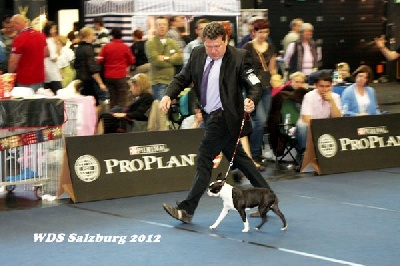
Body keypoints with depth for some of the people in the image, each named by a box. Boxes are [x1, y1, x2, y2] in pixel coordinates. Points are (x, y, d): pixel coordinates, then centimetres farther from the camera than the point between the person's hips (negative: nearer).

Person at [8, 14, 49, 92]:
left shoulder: (19, 39, -18)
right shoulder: (41, 35, 4)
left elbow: (13, 62, -17)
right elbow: (46, 53, 16)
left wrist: (10, 74, -1)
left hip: (25, 80, -7)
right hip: (40, 78, 7)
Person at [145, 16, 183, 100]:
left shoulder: (172, 43, 14)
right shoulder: (150, 43, -1)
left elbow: (180, 59, 2)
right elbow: (155, 61, -14)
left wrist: (166, 58, -9)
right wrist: (173, 59, -4)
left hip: (173, 81, 5)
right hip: (159, 82, -5)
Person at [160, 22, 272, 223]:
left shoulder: (239, 57, -12)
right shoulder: (198, 55, 4)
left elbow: (255, 84, -13)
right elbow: (183, 78, 9)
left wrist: (251, 100, -34)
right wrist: (169, 95, -9)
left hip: (224, 116, -8)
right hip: (211, 116, 8)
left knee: (204, 161, -7)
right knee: (238, 158, 15)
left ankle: (187, 210, -3)